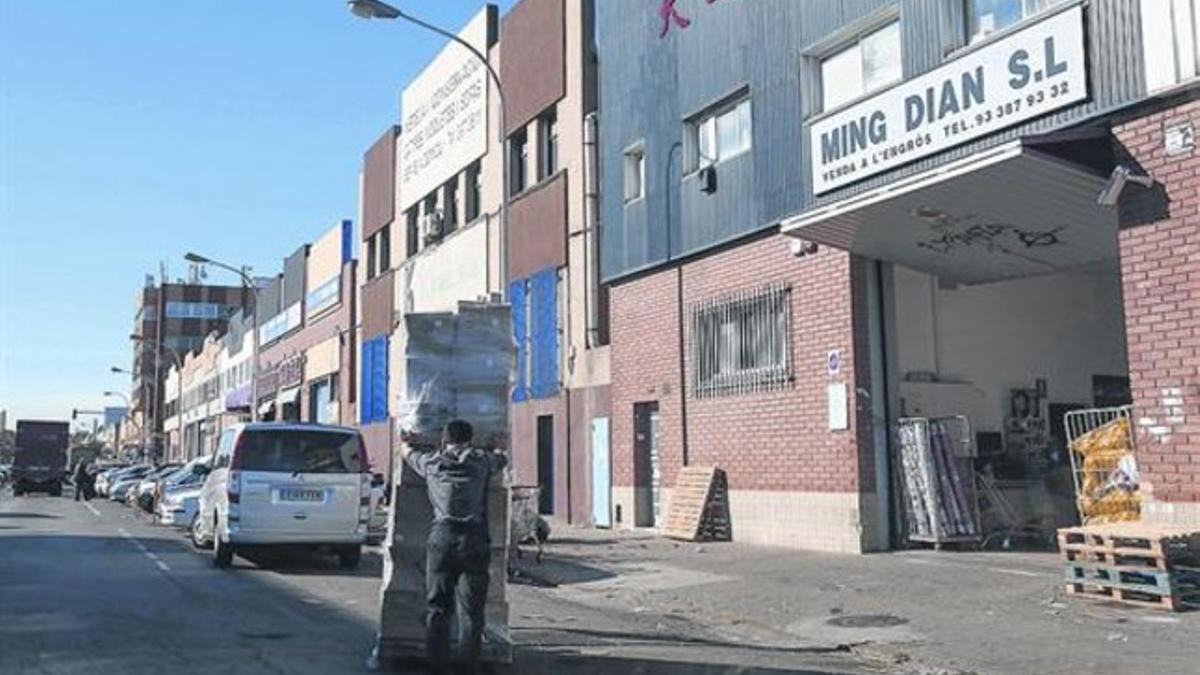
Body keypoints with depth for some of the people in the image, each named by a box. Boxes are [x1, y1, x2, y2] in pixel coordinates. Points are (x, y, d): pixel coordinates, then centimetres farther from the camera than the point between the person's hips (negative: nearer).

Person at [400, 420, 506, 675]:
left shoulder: (431, 462, 11)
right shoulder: (480, 461, 7)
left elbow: (408, 452, 32)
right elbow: (502, 460, 29)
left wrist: (404, 442, 54)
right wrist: (497, 451, 51)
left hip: (441, 540, 1)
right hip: (474, 541, -1)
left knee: (437, 608, 7)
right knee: (471, 611, 6)